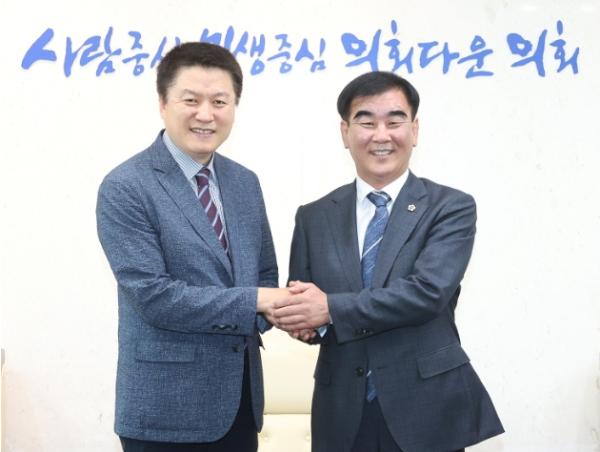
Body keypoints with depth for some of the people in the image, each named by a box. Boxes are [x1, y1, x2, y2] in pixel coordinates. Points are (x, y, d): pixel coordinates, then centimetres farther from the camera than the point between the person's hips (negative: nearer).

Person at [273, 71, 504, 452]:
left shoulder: (452, 207, -4)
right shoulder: (314, 217, 6)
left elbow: (429, 292, -18)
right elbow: (300, 306, 5)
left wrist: (331, 309, -21)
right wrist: (304, 320, -18)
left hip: (428, 409, -2)